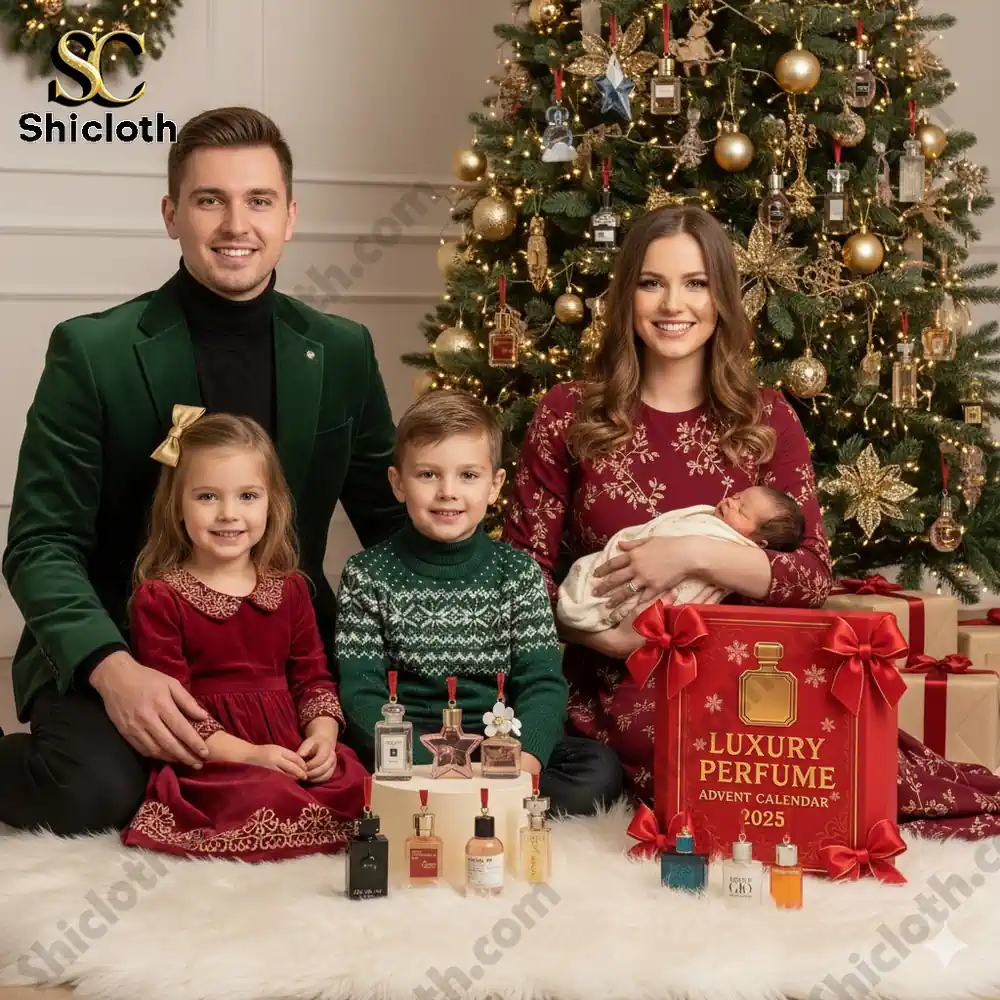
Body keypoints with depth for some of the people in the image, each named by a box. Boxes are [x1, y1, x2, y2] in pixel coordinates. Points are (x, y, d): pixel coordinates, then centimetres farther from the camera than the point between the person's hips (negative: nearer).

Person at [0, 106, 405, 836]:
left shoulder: (343, 353, 5)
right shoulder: (91, 351, -6)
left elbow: (392, 525, 12)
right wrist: (112, 667, -27)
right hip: (113, 650, -4)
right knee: (96, 792, -31)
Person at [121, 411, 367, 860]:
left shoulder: (289, 587, 15)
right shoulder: (158, 598, -1)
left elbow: (313, 677, 16)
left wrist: (322, 736, -6)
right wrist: (248, 754, -16)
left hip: (292, 752, 5)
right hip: (211, 761, -5)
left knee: (357, 784, -23)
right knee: (267, 797, -35)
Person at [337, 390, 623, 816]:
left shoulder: (518, 573, 8)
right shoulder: (368, 576, 3)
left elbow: (542, 681, 0)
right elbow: (362, 694, -5)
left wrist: (525, 758, -21)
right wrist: (429, 763, -22)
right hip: (408, 752, -2)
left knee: (601, 770, -23)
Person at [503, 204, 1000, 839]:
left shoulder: (766, 420, 9)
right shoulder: (567, 417, 5)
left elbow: (814, 577, 0)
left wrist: (694, 554, -15)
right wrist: (611, 639, -12)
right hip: (618, 692, -1)